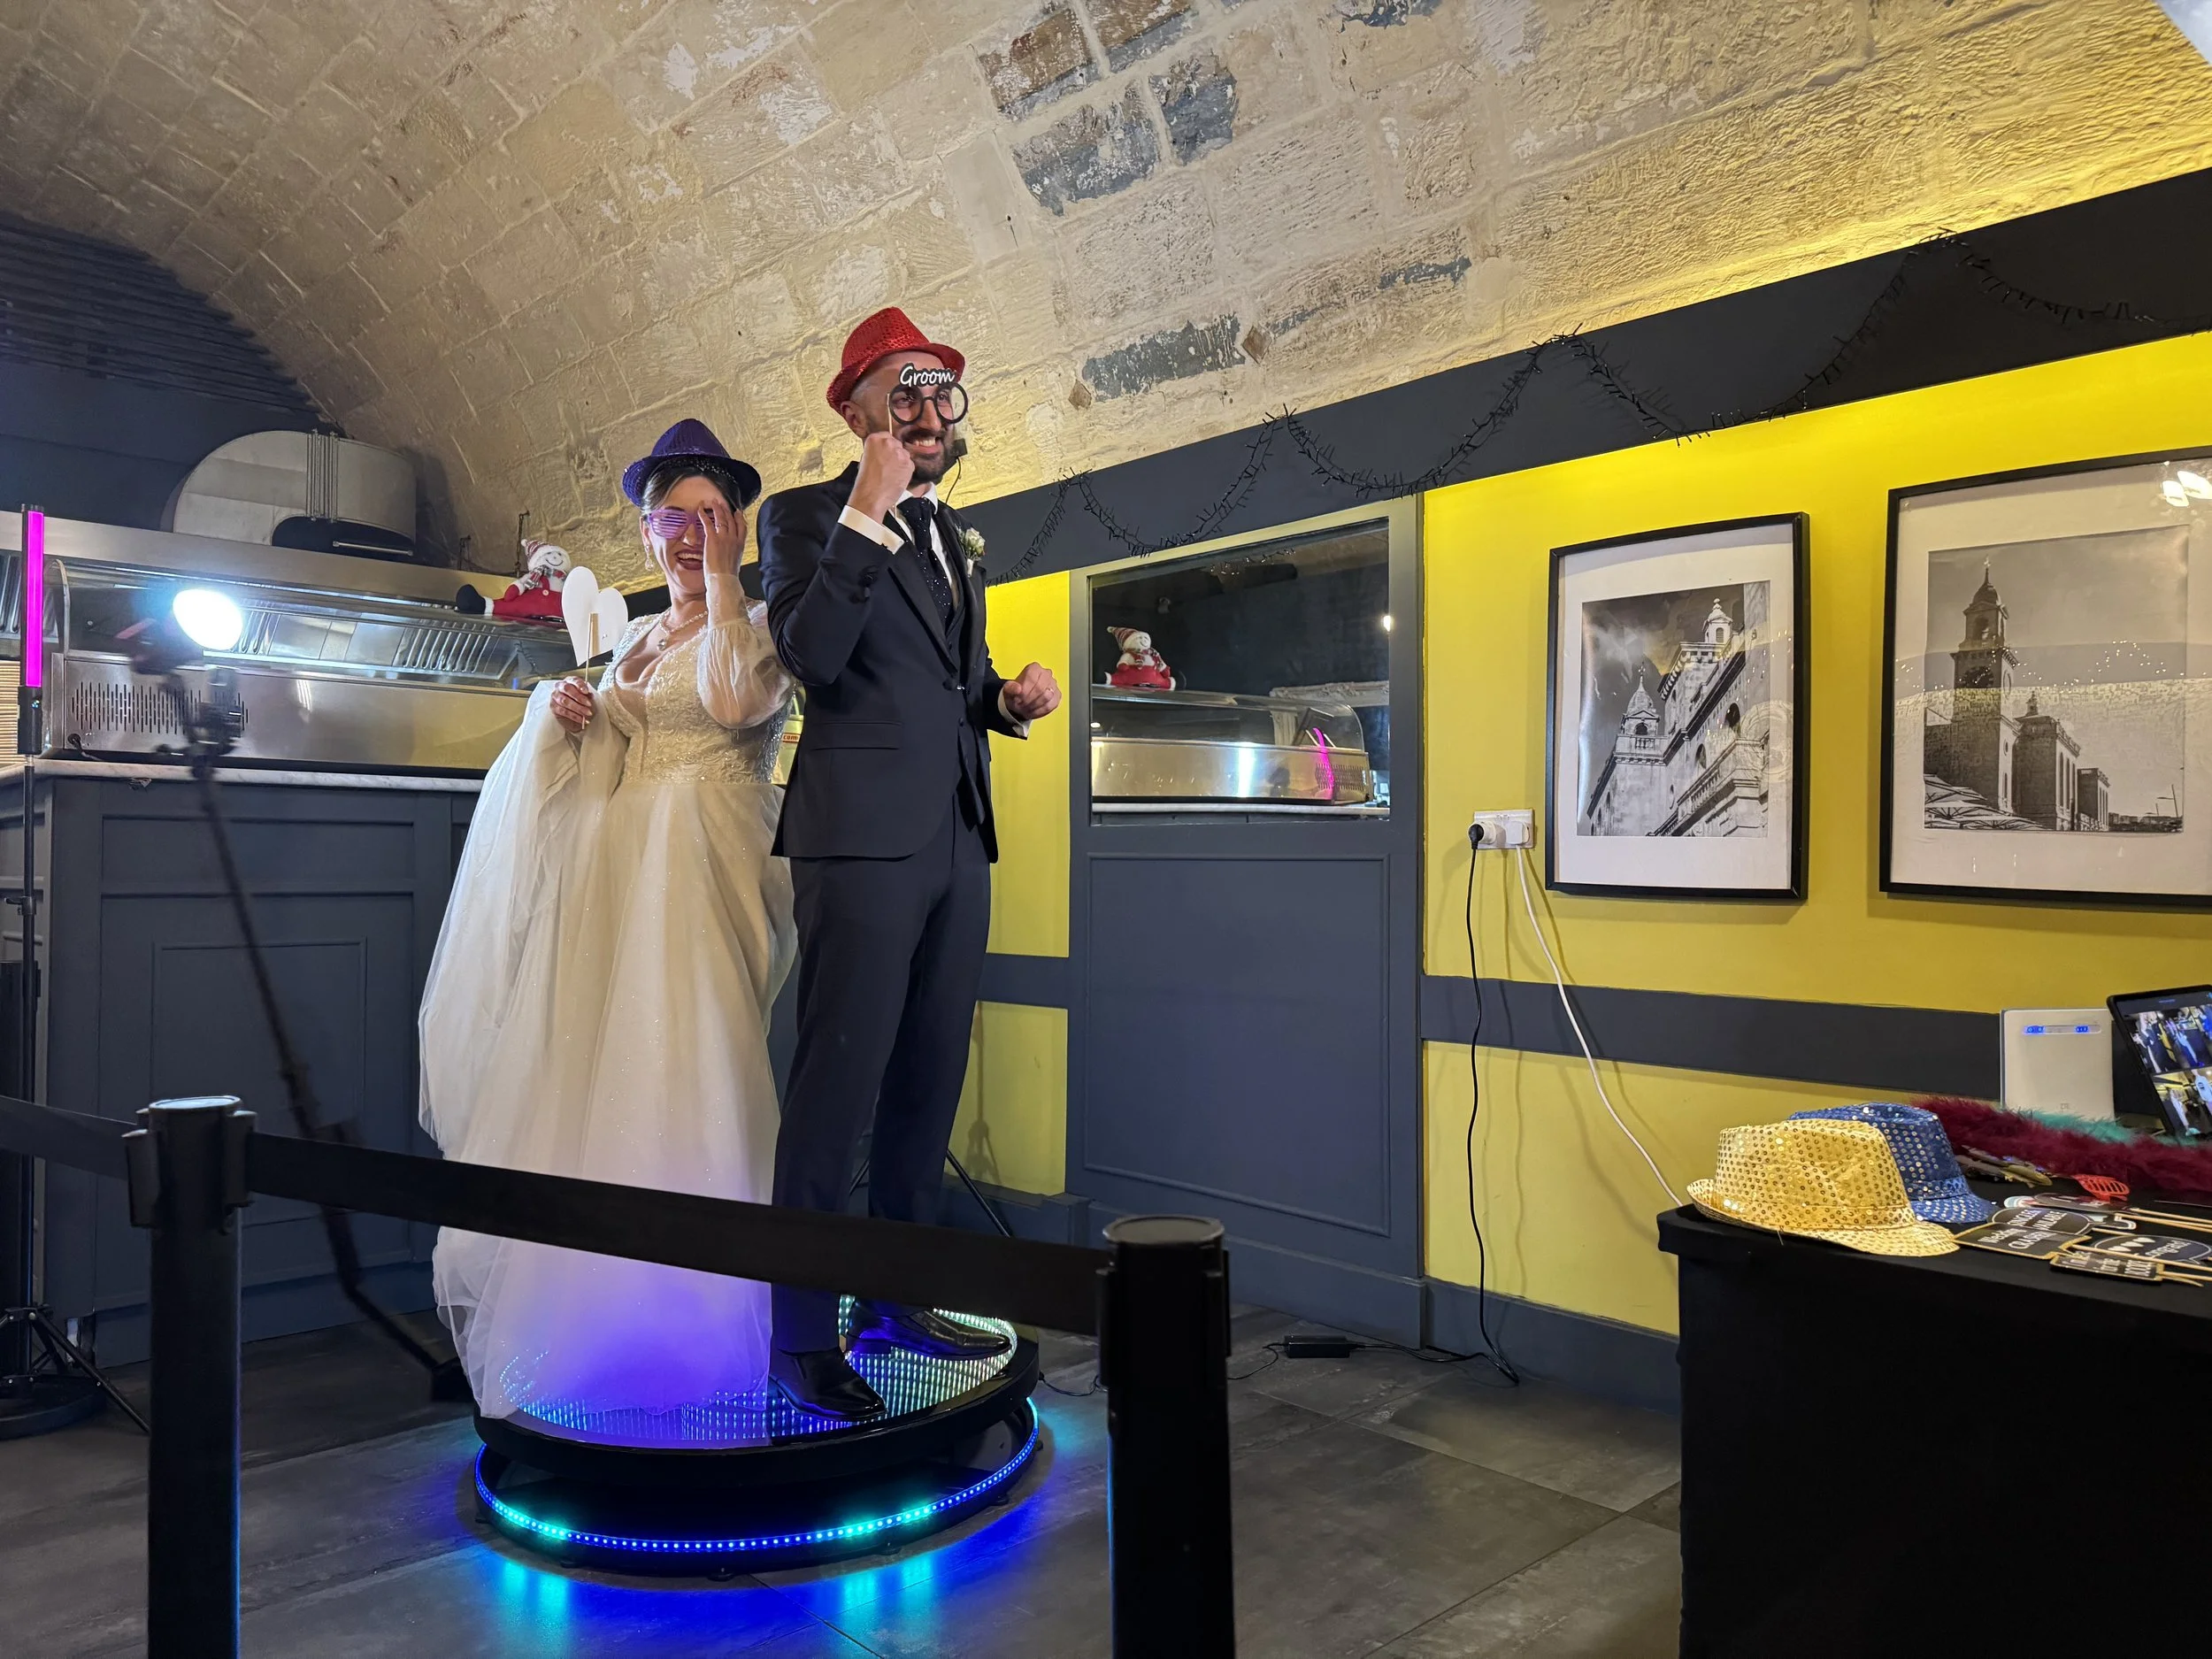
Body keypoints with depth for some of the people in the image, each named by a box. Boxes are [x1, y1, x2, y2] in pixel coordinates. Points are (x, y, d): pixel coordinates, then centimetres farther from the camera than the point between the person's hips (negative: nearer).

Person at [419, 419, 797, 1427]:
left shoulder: (762, 625, 3)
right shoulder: (635, 638, 21)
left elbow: (734, 704, -18)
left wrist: (721, 578, -9)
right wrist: (564, 713, 3)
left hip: (706, 871, -6)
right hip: (615, 872, 6)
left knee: (680, 1072, -9)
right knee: (590, 1073, 2)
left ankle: (686, 1323, 2)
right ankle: (591, 1317, 13)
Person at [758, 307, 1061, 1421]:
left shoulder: (950, 531, 21)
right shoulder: (805, 515, 0)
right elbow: (811, 656, -17)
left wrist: (1010, 699, 6)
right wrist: (867, 515, -17)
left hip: (956, 841, 8)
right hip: (864, 838, -7)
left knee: (927, 1084, 12)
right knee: (837, 1085, -5)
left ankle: (895, 1301, 26)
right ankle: (801, 1334, 7)